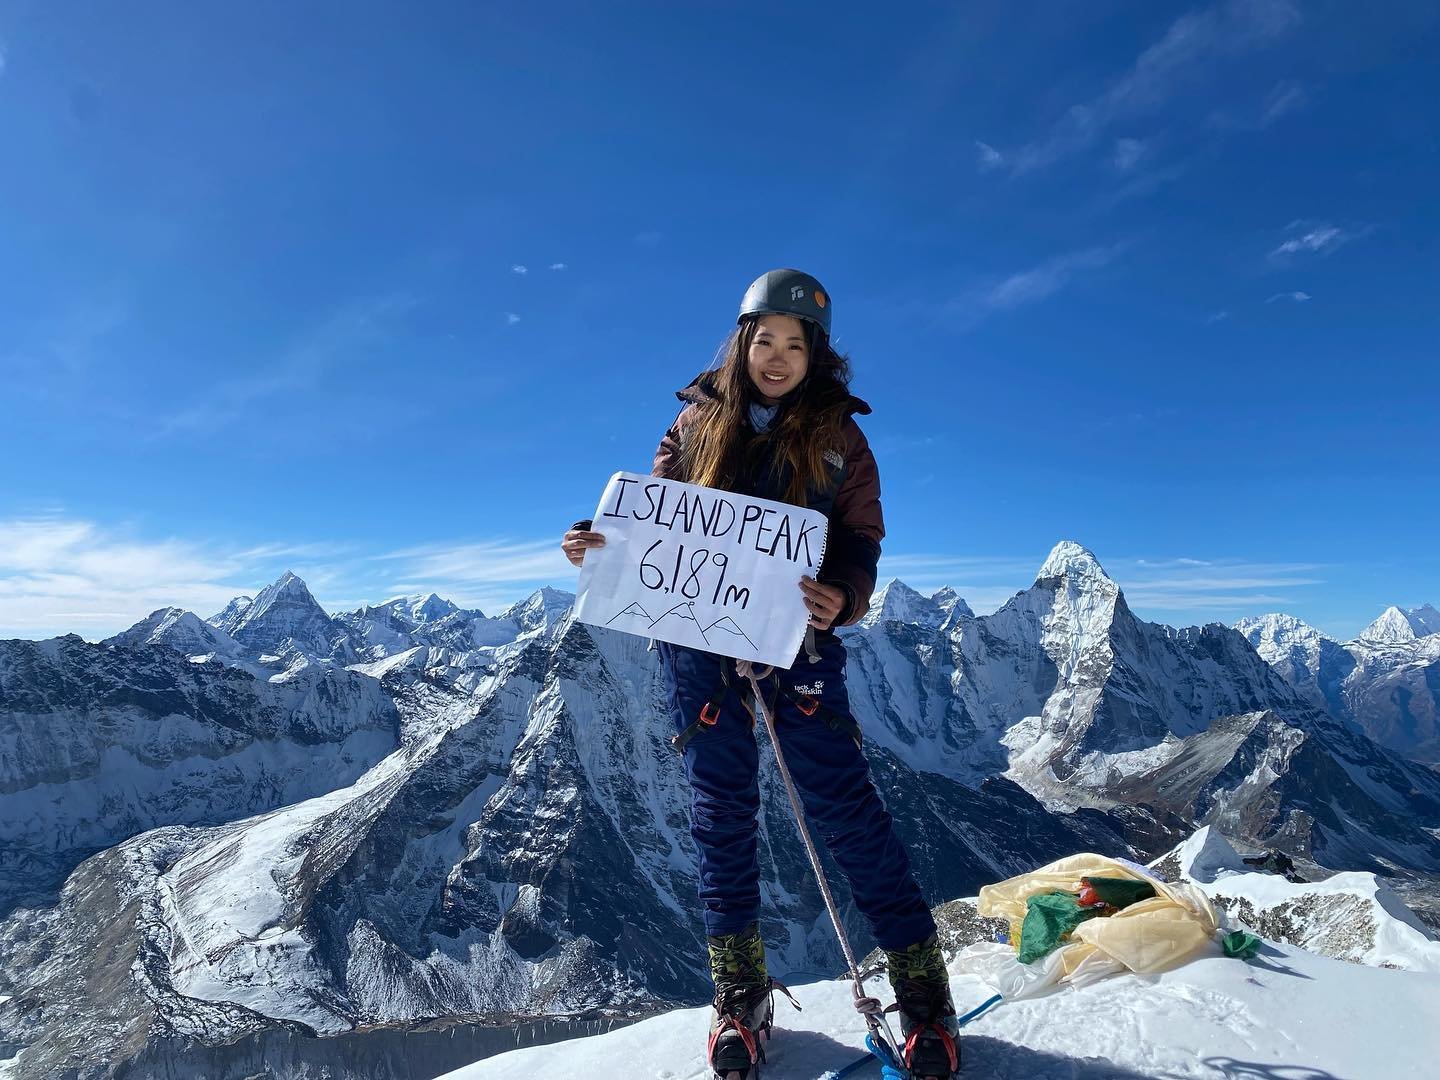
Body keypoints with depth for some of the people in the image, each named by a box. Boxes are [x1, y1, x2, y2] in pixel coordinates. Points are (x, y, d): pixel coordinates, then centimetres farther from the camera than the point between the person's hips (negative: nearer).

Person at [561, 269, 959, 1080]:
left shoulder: (837, 435, 3)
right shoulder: (698, 420, 7)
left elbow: (860, 544, -3)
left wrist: (841, 597, -25)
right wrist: (601, 543, -14)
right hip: (698, 641, 2)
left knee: (845, 806, -2)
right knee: (723, 812, 9)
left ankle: (922, 988, 15)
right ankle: (740, 990, 26)